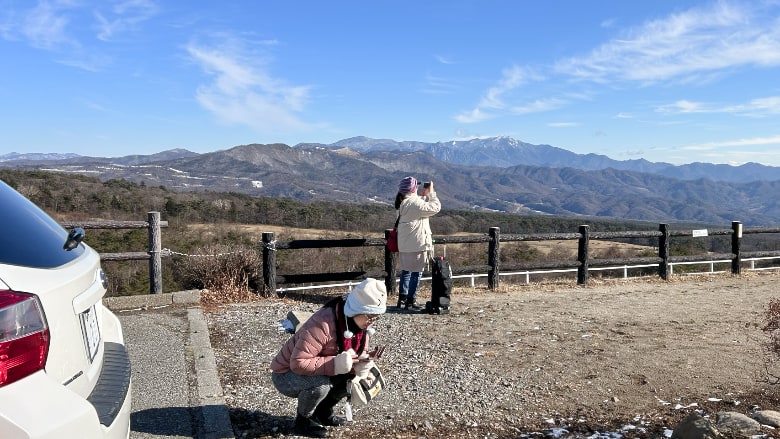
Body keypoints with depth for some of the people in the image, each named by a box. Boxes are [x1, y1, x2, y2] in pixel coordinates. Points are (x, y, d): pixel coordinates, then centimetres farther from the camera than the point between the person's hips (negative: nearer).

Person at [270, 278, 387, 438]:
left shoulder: (362, 324, -9)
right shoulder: (323, 323, -35)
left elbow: (360, 354, 1)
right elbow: (298, 363, -36)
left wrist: (360, 365, -23)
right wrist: (335, 364, -42)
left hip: (321, 374, 7)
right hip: (287, 374, -7)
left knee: (353, 376, -12)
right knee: (320, 384, -34)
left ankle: (323, 412, 12)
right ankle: (304, 420, -3)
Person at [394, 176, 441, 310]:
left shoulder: (403, 202, 11)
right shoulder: (414, 202, -17)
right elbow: (435, 208, -14)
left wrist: (424, 195, 16)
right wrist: (431, 193, -3)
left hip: (404, 245, 9)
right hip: (416, 244, -9)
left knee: (406, 271, 17)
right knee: (416, 272, -1)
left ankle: (402, 299, 23)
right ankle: (410, 301, 4)